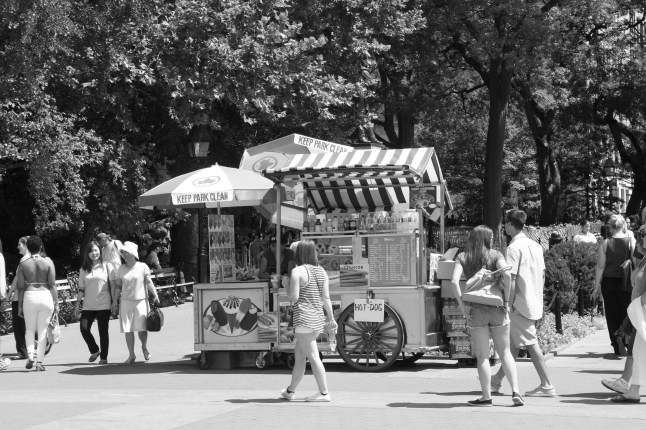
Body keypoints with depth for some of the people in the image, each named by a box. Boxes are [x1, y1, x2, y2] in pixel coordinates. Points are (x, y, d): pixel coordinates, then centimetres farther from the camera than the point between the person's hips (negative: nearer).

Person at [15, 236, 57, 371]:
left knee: (29, 329, 16)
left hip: (30, 296, 0)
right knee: (43, 331, 8)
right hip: (45, 296, 0)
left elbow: (20, 287, 1)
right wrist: (56, 303, 4)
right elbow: (52, 285, -2)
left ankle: (30, 354, -4)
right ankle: (39, 362, 5)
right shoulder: (48, 262, 0)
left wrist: (20, 306, 8)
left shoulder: (23, 264, 0)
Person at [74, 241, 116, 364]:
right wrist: (77, 304, 7)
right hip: (88, 306, 3)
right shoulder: (84, 269, 10)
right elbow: (81, 289, 13)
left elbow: (113, 285, 2)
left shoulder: (107, 266, 2)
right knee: (84, 328, -9)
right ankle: (94, 351, 13)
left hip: (104, 305, -3)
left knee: (103, 331, 0)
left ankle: (104, 357, 11)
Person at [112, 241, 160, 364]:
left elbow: (149, 282, -2)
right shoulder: (121, 269, 6)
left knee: (142, 328, -2)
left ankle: (145, 348, 26)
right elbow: (118, 286, 9)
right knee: (128, 329, 0)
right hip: (126, 302, 2)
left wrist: (155, 295, -11)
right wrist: (115, 301, 5)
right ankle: (131, 355, 8)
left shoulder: (142, 267, -1)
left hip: (141, 300, -2)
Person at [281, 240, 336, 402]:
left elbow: (294, 297, -14)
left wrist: (286, 287, 5)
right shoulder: (321, 271, 10)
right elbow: (326, 298, 8)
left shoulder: (297, 271, -10)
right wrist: (331, 318, 10)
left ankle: (324, 393, -8)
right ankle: (290, 390, 26)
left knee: (313, 356, -6)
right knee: (299, 354, 17)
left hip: (304, 319, -8)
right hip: (318, 319, 8)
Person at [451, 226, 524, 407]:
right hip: (497, 309, 1)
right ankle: (515, 392, 2)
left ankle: (486, 397, 5)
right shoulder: (495, 255, 1)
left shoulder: (462, 258, 2)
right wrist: (506, 299, -7)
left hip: (476, 310, -1)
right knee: (505, 352, 11)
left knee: (482, 356, 6)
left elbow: (454, 281, -12)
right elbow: (507, 274, -17)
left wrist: (462, 305, -7)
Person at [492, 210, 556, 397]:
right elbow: (542, 275, 15)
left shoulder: (514, 248, -14)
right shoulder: (535, 246, 11)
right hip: (535, 303, 9)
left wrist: (509, 304, -14)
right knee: (514, 343, 16)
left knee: (531, 344, -5)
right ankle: (496, 381, 27)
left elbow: (511, 278, -18)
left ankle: (547, 386, -5)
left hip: (521, 304, -9)